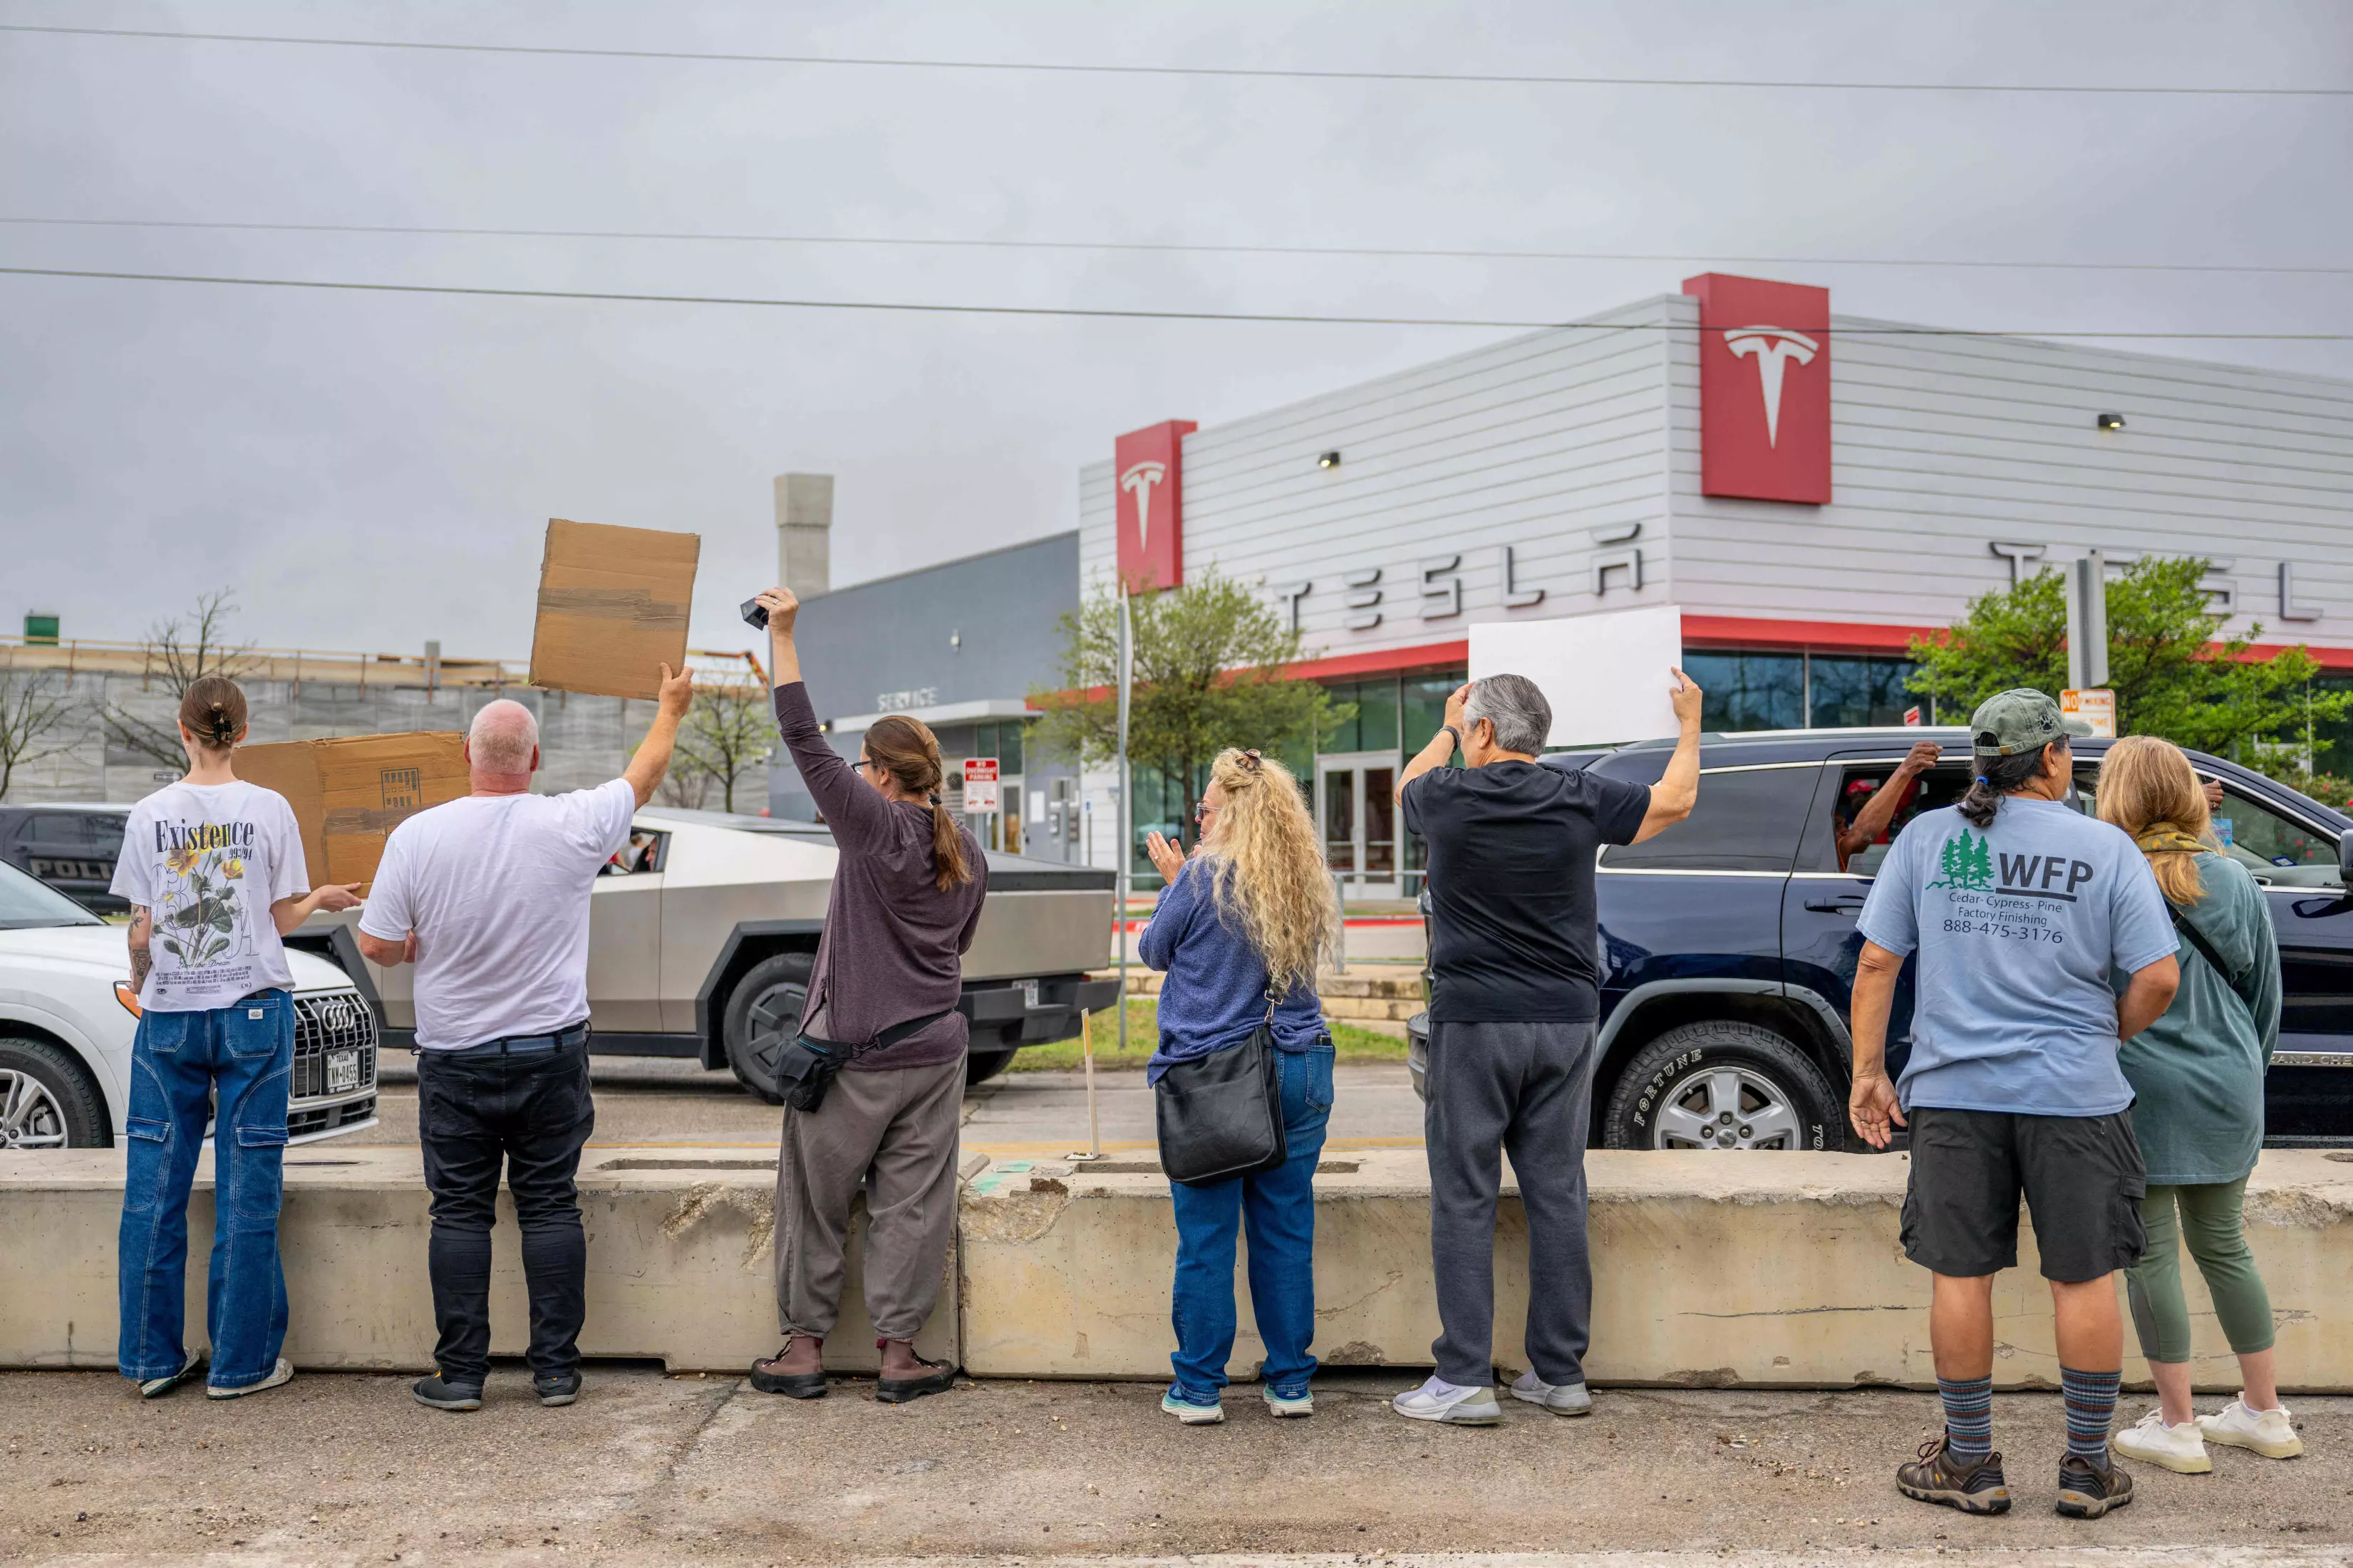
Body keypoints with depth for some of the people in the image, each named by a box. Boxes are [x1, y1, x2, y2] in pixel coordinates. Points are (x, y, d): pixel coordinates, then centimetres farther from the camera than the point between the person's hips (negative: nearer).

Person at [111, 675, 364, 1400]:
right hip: (253, 1011, -1)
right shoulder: (269, 809, -2)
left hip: (169, 1015, 1)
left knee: (154, 1188, 8)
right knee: (247, 1189, 3)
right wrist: (323, 900, 20)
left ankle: (154, 1358, 14)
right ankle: (241, 1360, 8)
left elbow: (141, 933, 1)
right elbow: (283, 919, 0)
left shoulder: (149, 815, 0)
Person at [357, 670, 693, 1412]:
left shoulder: (418, 835, -10)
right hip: (551, 1056, 0)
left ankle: (459, 1374, 10)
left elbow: (377, 946, -6)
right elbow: (642, 778, 11)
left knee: (460, 1212, 7)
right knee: (551, 1207, 7)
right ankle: (556, 1369, 11)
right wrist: (671, 706, 27)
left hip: (453, 1061, 0)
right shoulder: (572, 825, -9)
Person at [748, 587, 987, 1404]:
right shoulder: (967, 852, 6)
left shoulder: (876, 826, -12)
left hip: (854, 1053, -5)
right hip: (934, 1050, 5)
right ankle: (899, 1353, 11)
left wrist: (782, 634, -8)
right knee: (912, 1201, 8)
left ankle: (803, 1348, 16)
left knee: (816, 1200, 8)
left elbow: (804, 739, -12)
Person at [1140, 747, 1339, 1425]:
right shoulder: (1307, 884, 5)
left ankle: (1198, 1388, 11)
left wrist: (1172, 881, 21)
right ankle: (1291, 1382, 17)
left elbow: (1154, 950, 4)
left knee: (1205, 1239, 3)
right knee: (1286, 1231, 11)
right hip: (1299, 1071, 5)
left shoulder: (1204, 879, -10)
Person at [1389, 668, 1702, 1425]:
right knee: (1558, 1197, 7)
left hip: (1472, 1022, -3)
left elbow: (1407, 782, 22)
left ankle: (1465, 1379, 0)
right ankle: (1560, 1375, 14)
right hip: (1564, 1023, 3)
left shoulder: (1448, 797, -3)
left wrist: (1447, 726, 39)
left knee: (1464, 1199, 1)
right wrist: (1689, 724, 34)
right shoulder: (1580, 800, 1)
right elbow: (1675, 800, 18)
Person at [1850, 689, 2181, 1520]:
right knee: (2083, 1280, 9)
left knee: (1961, 1277, 8)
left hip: (1954, 1093, 1)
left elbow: (1876, 963, 0)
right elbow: (2158, 978, -6)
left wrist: (1869, 1072, 6)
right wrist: (2109, 1038, 13)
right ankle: (2088, 1470, 18)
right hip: (2074, 1094, -1)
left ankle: (1970, 1466, 17)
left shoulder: (1927, 836, 1)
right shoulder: (2107, 848, -3)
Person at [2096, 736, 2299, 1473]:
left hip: (2142, 1091, -6)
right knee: (2224, 1247, 18)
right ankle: (2265, 1413, 26)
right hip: (2227, 1094, 6)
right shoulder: (2234, 879, 4)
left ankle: (2176, 1427, 9)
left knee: (2151, 1255, 4)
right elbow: (2266, 991, 12)